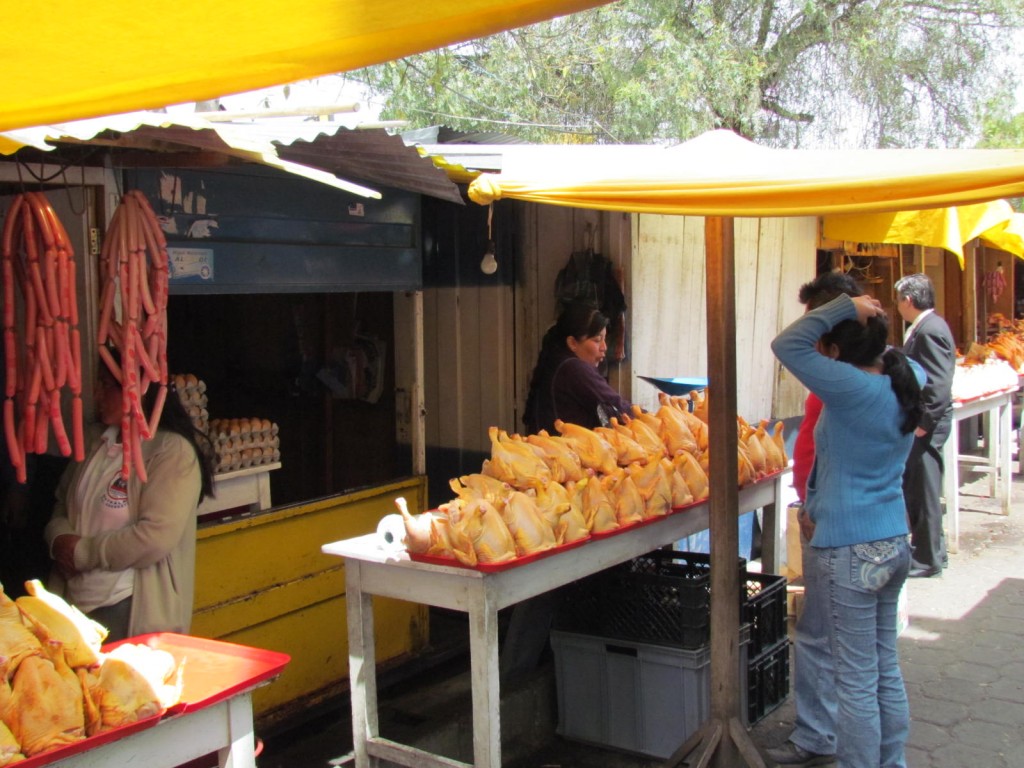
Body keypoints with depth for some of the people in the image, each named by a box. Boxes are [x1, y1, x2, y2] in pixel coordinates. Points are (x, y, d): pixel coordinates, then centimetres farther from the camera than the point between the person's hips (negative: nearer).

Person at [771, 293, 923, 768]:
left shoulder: (852, 389, -19)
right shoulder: (902, 386, 4)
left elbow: (787, 345, -18)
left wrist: (845, 307, -12)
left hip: (853, 551, -9)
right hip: (894, 543, 9)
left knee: (857, 682, 2)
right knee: (886, 671, 19)